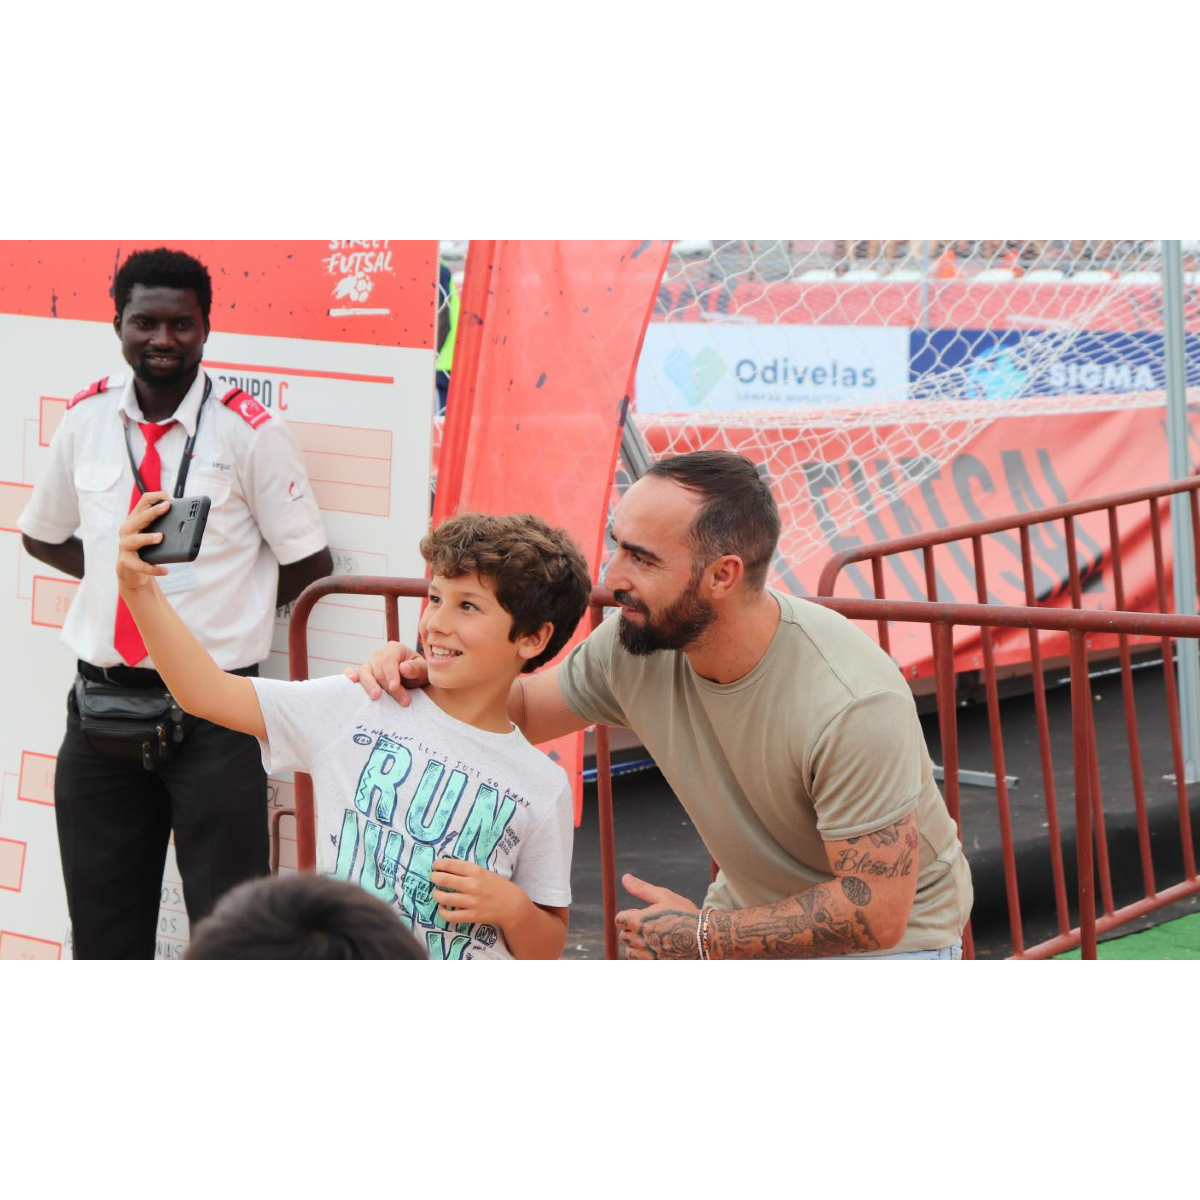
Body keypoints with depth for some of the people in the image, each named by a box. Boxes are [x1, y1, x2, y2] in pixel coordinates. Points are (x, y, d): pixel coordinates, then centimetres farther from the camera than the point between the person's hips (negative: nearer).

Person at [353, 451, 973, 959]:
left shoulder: (851, 705, -33)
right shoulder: (635, 646, -15)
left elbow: (875, 914, -29)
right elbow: (519, 710, 4)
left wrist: (700, 935, -22)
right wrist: (422, 677, -17)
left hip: (895, 931, -6)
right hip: (753, 909, 6)